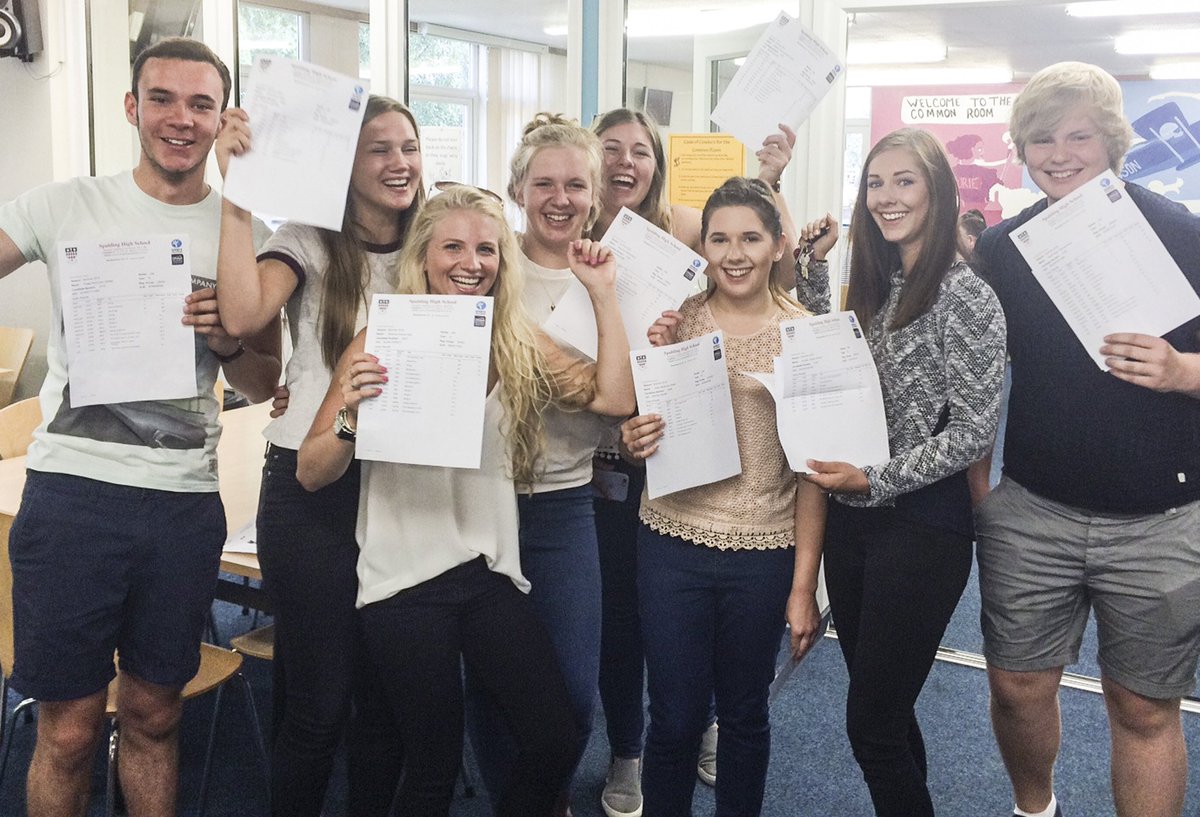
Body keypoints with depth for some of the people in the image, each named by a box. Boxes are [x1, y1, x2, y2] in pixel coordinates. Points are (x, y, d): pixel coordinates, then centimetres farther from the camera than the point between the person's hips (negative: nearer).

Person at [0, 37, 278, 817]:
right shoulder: (68, 206, 2)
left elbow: (268, 384, 8)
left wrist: (226, 340, -12)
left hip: (185, 501, 2)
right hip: (73, 488, -1)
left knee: (154, 715, 14)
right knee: (69, 729, 5)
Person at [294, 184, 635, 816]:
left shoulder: (519, 347, 5)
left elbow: (615, 397, -6)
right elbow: (311, 475, -6)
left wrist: (603, 293, -5)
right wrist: (350, 419, -25)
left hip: (491, 572, 3)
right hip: (404, 581, -3)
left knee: (556, 745, 2)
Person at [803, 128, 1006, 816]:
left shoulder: (966, 295, -12)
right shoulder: (871, 286, 10)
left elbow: (973, 431, -15)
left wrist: (876, 481, -19)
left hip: (921, 523, -7)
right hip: (851, 519, 7)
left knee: (873, 722, 0)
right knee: (882, 708, 17)